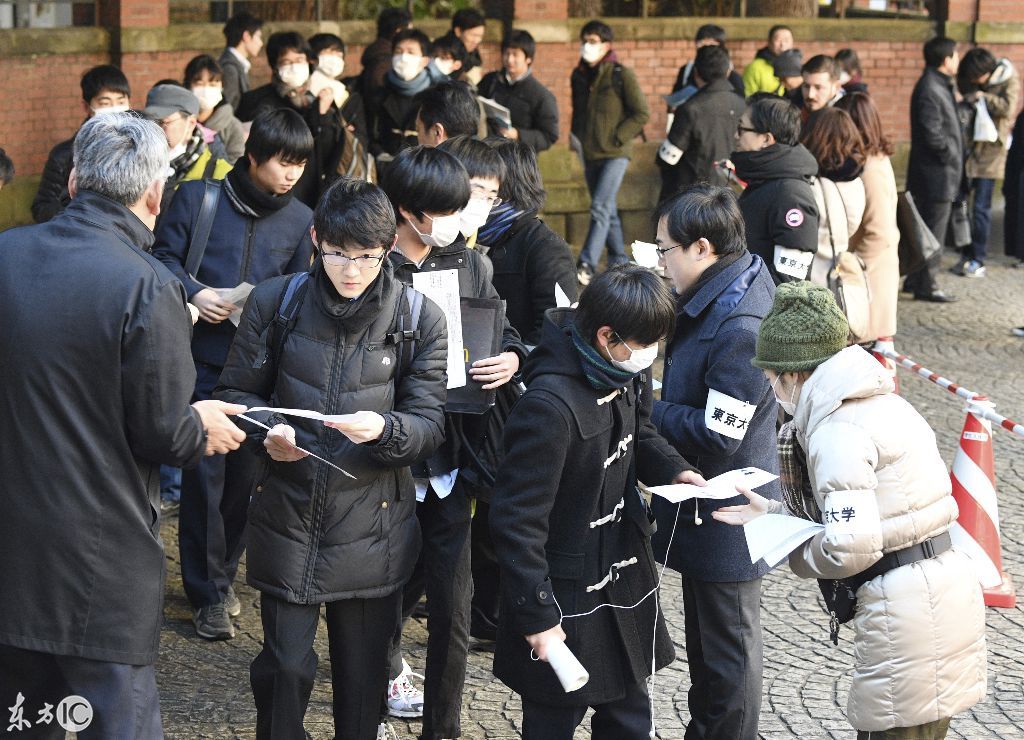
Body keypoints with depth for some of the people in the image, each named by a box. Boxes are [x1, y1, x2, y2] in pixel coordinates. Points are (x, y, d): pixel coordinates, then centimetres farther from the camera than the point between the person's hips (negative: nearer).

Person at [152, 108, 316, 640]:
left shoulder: (300, 220, 7)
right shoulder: (197, 198, -3)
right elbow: (164, 256, 2)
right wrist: (193, 292, -15)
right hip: (202, 359, -3)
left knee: (243, 473, 7)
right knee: (205, 472, -4)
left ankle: (221, 575, 25)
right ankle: (209, 593, 6)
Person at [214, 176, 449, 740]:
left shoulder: (419, 318, -4)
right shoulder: (275, 302, -3)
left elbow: (430, 422, -2)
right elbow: (236, 391, 7)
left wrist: (385, 429, -24)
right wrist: (268, 431, -15)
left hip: (372, 521, 0)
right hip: (287, 515, 0)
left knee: (363, 672, 11)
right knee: (284, 666, 3)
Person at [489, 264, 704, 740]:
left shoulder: (628, 374, -4)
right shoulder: (550, 405, -29)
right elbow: (517, 521, -24)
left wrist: (672, 470, -3)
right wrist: (537, 617, -21)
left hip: (624, 581, 8)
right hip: (567, 600, -8)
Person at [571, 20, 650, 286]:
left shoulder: (622, 75, -8)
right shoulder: (579, 76, 10)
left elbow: (642, 114, -8)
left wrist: (617, 138, -13)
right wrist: (577, 138, 11)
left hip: (615, 154, -6)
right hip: (590, 154, 6)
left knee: (600, 208, -16)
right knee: (608, 211, 14)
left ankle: (586, 265, -21)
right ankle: (619, 263, 25)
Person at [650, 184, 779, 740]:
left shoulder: (740, 330, -28)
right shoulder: (714, 300, 3)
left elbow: (716, 437, -27)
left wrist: (645, 408, -17)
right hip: (702, 508, 10)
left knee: (727, 652, 7)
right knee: (704, 640, 25)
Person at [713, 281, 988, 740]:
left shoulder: (837, 431, -15)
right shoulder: (878, 402, 14)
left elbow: (852, 545, -23)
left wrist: (797, 555, -3)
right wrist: (771, 515, 18)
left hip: (907, 612, -9)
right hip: (947, 589, 9)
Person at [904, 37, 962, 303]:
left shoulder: (939, 86, 14)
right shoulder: (929, 90, -19)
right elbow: (933, 133, -23)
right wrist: (952, 157, -13)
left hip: (938, 172, 10)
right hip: (936, 173, -10)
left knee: (926, 228, 16)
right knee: (933, 230, -4)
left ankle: (915, 279, 24)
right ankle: (925, 285, 2)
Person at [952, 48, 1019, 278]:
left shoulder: (1009, 80, -7)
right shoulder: (970, 81, 6)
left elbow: (1008, 108, -17)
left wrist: (982, 97, -16)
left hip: (989, 149, -5)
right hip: (969, 146, 5)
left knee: (981, 207, -4)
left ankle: (978, 261, 5)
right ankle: (967, 254, 18)